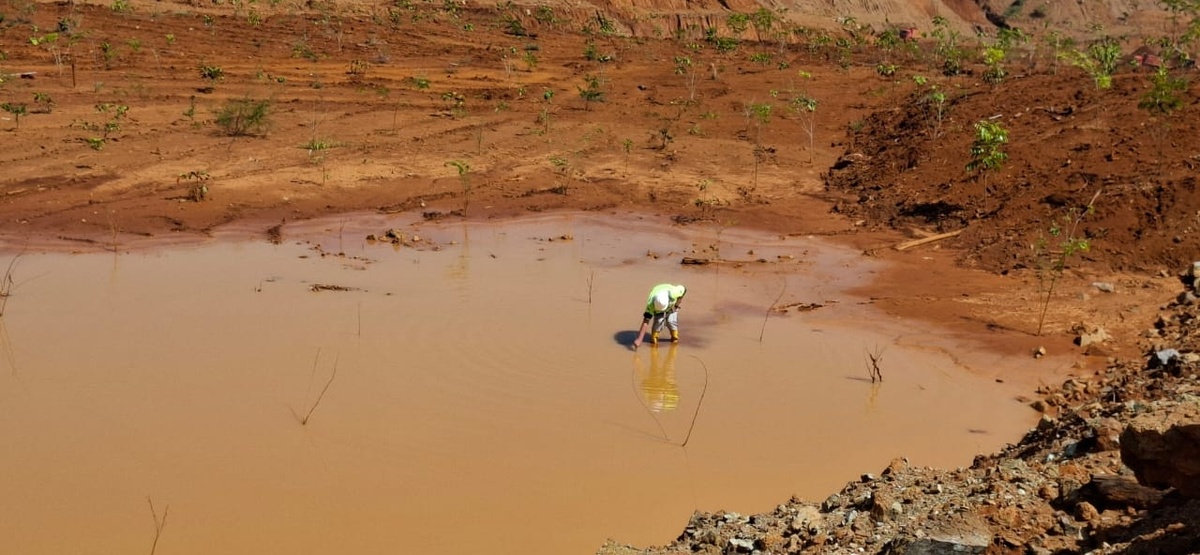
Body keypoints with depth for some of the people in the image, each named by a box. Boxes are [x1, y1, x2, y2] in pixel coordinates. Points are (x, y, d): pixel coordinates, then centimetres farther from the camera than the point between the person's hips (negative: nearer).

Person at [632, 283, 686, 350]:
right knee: (658, 321, -20)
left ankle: (675, 338, 11)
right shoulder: (651, 304, -42)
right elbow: (646, 321, -42)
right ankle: (654, 339, 2)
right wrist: (639, 339, -48)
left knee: (671, 321, -15)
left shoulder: (672, 293, -44)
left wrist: (676, 305, -21)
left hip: (672, 304, 1)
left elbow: (684, 289, -22)